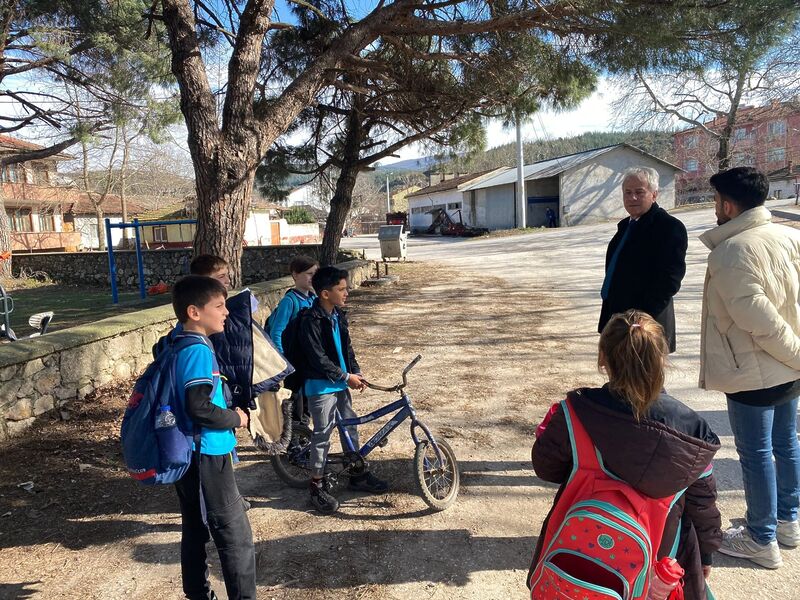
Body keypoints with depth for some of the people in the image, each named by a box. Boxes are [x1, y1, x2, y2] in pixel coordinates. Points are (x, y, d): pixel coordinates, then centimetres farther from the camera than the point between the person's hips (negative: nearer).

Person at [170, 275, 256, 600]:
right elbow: (199, 408, -29)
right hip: (207, 456, -10)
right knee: (236, 536, 1)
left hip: (187, 454, 10)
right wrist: (235, 418, -13)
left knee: (195, 531, 19)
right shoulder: (199, 350, -21)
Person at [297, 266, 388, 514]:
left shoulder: (339, 315, 6)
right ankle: (317, 486, 13)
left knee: (350, 426, 14)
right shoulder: (310, 320, -19)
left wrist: (356, 372, 1)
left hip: (341, 382, 8)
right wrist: (346, 376, -17)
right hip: (320, 385, -8)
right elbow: (318, 359, -21)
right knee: (322, 434, 0)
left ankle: (358, 475, 29)